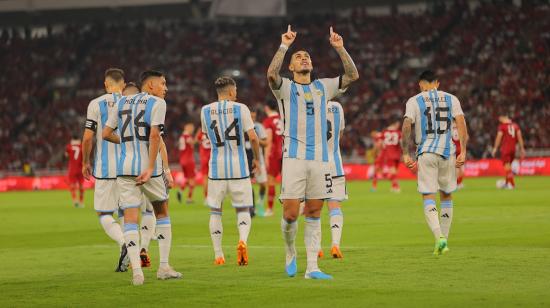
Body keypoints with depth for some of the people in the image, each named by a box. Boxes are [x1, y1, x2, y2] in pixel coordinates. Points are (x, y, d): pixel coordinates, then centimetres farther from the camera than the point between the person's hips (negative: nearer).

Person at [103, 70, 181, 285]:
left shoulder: (122, 103, 14)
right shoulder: (157, 103, -1)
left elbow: (106, 134, 12)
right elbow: (155, 135, -14)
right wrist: (151, 168, -15)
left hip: (125, 167, 3)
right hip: (148, 166, -3)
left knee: (130, 218, 0)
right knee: (162, 211, 16)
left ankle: (136, 270, -12)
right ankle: (164, 266, 14)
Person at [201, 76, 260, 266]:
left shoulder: (206, 110, 3)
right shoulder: (240, 108, -3)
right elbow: (252, 137, -7)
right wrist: (256, 158, 7)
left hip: (217, 167, 1)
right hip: (239, 167, -1)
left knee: (215, 211, 11)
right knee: (243, 210, 9)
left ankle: (218, 255, 7)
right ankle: (242, 240, -19)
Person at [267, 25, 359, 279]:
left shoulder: (323, 87, 17)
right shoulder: (285, 88, 6)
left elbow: (352, 75, 8)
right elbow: (271, 74, -17)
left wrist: (340, 48, -1)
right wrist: (284, 46, -18)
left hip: (320, 158, 3)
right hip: (294, 157, -3)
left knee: (314, 213, 2)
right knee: (290, 213, -8)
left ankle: (312, 267, 4)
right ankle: (290, 252, 20)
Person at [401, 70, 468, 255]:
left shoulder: (414, 101, 5)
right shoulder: (451, 99, 11)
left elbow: (406, 127, -6)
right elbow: (461, 124, -1)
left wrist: (405, 154, -4)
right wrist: (463, 151, -4)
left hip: (426, 152, -2)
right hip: (447, 151, 2)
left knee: (428, 198, -3)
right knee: (447, 196, 17)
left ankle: (439, 237, -24)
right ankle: (444, 240, 18)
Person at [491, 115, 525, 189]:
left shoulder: (502, 126, -7)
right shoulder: (515, 125, 8)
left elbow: (498, 138, -8)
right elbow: (519, 137, 8)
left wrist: (495, 149, -2)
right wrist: (522, 149, 11)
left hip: (505, 149, -6)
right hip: (513, 148, 6)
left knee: (507, 166, -4)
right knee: (508, 166, 18)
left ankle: (512, 184, -10)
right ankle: (507, 183, 25)